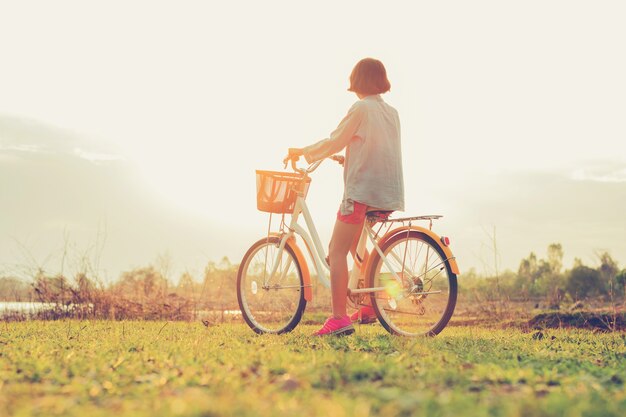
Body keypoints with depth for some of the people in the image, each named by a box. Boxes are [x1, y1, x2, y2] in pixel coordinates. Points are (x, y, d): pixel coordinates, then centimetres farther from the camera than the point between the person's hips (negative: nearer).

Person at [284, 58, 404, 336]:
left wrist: (301, 152, 7)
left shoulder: (361, 109, -7)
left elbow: (334, 142, -5)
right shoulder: (392, 113, 16)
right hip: (389, 194, 8)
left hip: (362, 190, -8)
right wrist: (350, 156, 35)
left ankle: (339, 318, -17)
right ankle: (369, 305, 24)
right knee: (354, 245, 25)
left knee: (337, 250, -7)